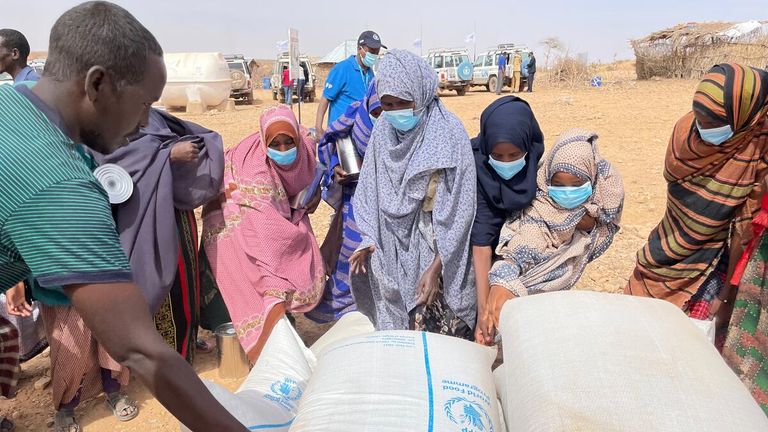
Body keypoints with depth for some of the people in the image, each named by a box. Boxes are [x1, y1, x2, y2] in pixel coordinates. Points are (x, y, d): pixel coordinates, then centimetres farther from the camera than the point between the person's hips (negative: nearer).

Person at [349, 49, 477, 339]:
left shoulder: (449, 133, -15)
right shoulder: (382, 132, 0)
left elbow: (458, 208, -15)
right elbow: (370, 193, 9)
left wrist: (436, 266, -17)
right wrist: (369, 241, -1)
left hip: (438, 247, -4)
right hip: (392, 248, 4)